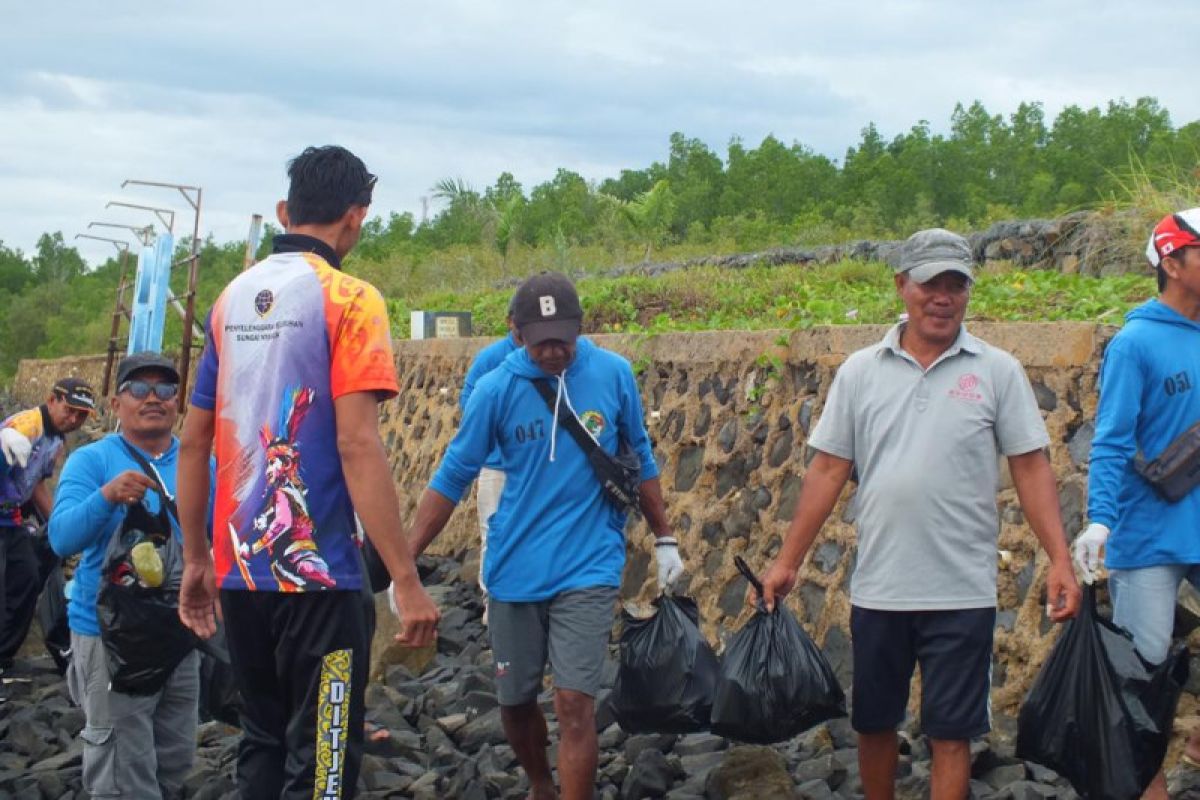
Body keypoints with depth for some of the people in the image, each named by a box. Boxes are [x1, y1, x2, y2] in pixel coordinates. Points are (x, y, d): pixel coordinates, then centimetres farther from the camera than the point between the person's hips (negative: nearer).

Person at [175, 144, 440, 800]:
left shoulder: (232, 298, 10)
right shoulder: (347, 299, -9)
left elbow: (194, 441, 12)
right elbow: (357, 446, -17)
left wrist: (196, 559, 20)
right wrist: (406, 580, -16)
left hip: (238, 568, 7)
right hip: (316, 572, -6)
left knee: (261, 743, 18)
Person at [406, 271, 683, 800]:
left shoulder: (614, 375, -5)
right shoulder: (497, 388, -6)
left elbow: (641, 461, 10)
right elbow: (452, 478, -1)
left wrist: (664, 540, 15)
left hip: (588, 568, -1)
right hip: (513, 569, 1)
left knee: (574, 703, -11)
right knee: (514, 701, 13)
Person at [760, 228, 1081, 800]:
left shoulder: (997, 371, 0)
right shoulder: (861, 371, 4)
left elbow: (1030, 468, -1)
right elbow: (827, 470, 5)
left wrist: (1060, 560, -10)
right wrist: (787, 561, 3)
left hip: (962, 593, -2)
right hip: (878, 588, 2)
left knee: (951, 731, 3)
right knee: (873, 722, 14)